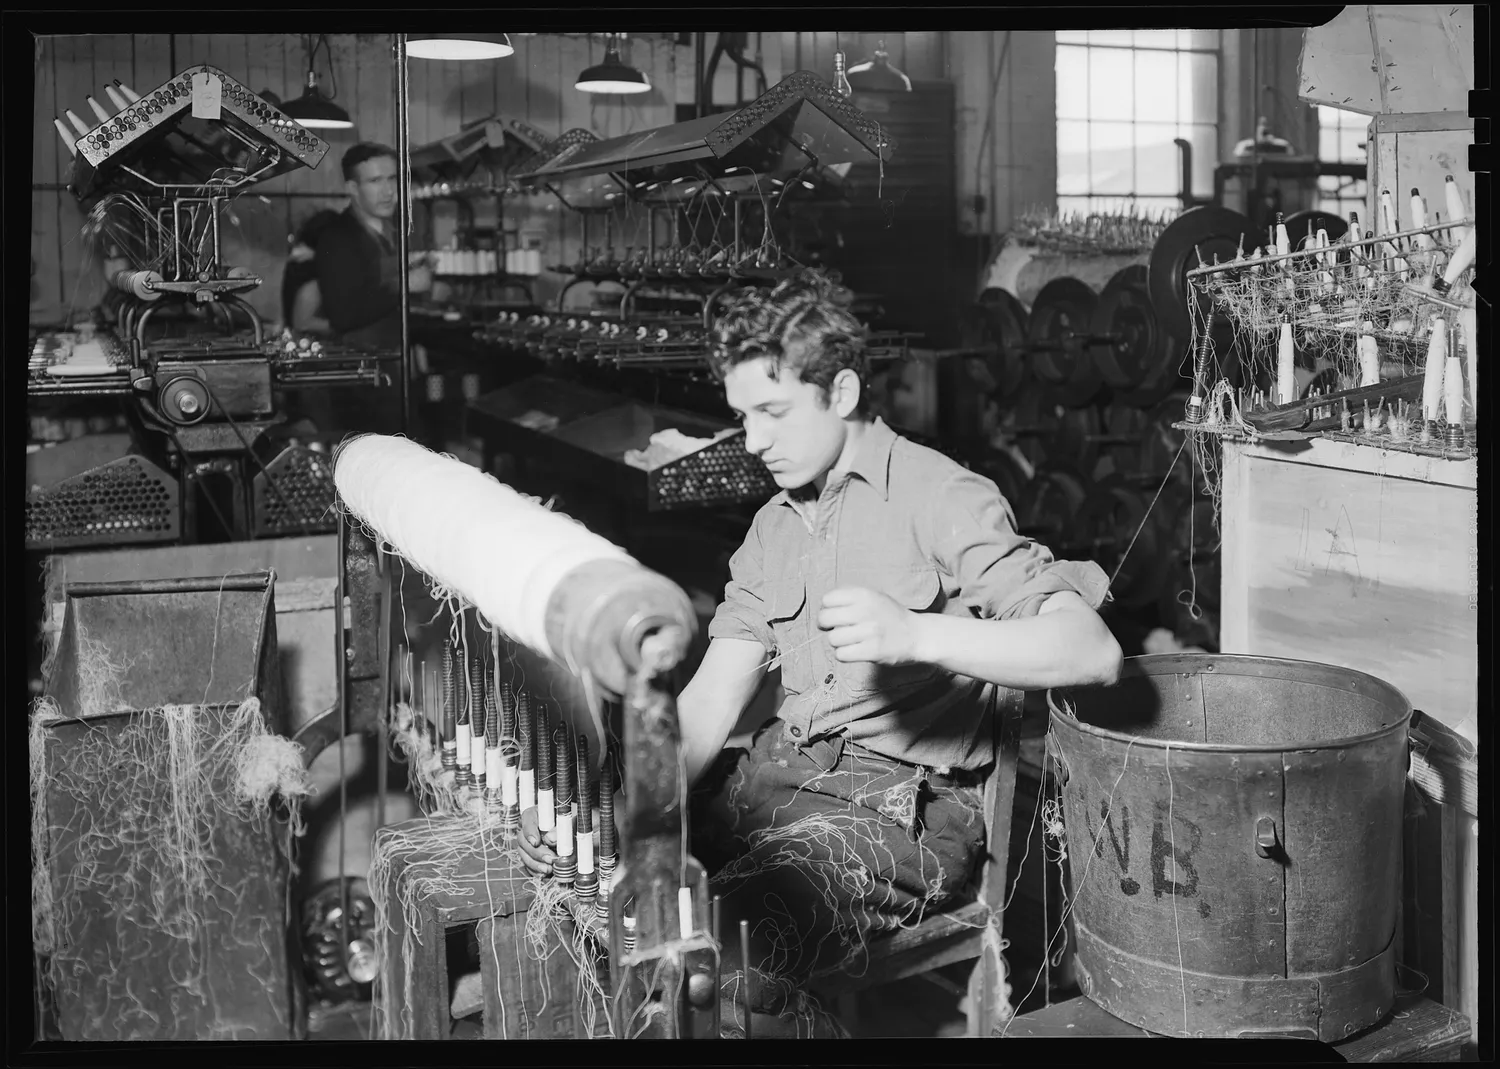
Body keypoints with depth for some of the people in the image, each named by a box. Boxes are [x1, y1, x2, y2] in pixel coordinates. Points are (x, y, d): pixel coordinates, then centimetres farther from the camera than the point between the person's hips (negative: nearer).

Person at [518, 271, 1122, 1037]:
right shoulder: (774, 527, 16)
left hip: (903, 806, -7)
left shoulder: (942, 500, -6)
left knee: (718, 960, -29)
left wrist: (915, 634, -31)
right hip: (780, 773, 7)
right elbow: (707, 705, 6)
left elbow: (1095, 651, -18)